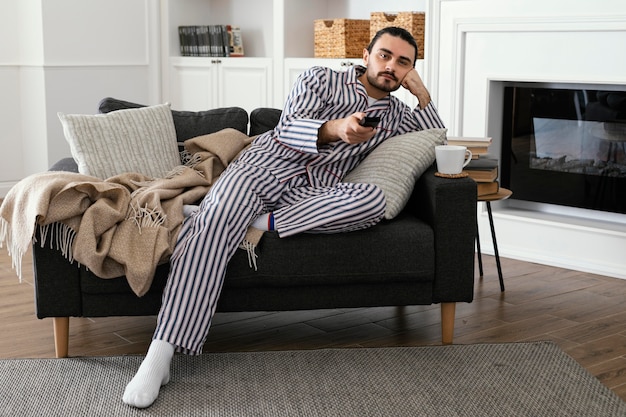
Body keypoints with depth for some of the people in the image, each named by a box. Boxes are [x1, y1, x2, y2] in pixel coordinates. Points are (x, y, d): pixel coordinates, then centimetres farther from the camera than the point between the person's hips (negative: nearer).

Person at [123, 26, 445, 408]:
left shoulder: (397, 116, 24)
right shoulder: (321, 79, 12)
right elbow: (288, 129, -2)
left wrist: (423, 96, 17)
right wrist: (334, 129, -24)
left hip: (311, 194, 3)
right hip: (264, 166, -2)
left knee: (373, 199, -30)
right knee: (217, 222, -34)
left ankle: (264, 222, -27)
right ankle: (160, 355, -42)